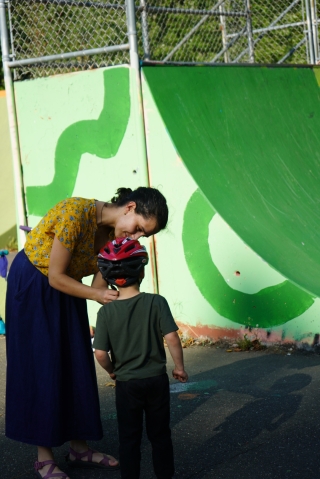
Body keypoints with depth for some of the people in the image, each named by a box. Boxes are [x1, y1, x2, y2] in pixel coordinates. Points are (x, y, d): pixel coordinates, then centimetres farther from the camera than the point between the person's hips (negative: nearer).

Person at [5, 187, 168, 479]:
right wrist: (99, 296, -28)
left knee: (77, 365, 6)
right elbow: (56, 277, -26)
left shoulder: (115, 233, -8)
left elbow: (98, 284, -7)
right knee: (41, 367, -3)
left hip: (65, 291, 7)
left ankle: (79, 448, 16)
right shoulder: (75, 213, -31)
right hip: (32, 286, -7)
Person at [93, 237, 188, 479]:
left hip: (126, 384, 0)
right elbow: (172, 337, -16)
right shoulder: (156, 302, -13)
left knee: (129, 437, 13)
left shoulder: (107, 311, -11)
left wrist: (112, 370, 8)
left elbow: (100, 353, -12)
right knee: (160, 434, 16)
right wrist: (179, 367, -2)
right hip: (156, 379, 0)